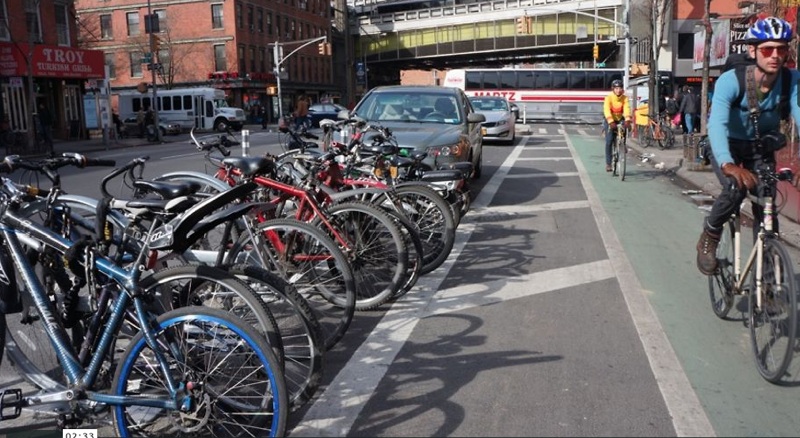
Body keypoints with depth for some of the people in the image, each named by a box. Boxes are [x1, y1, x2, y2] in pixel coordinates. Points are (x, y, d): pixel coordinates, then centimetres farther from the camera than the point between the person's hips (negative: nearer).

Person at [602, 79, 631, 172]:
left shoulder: (624, 98, -11)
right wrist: (611, 122, -45)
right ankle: (608, 163, -6)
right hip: (610, 121, -2)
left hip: (620, 120, 2)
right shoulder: (608, 98, -18)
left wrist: (627, 120, -43)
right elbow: (606, 110, -30)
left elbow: (627, 109, -25)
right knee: (609, 141, -12)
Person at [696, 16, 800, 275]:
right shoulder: (730, 80, -30)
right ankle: (709, 237, -3)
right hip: (728, 145, -3)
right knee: (736, 188, -29)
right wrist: (729, 165, -60)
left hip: (762, 147, 3)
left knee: (766, 208, -5)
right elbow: (716, 124, -43)